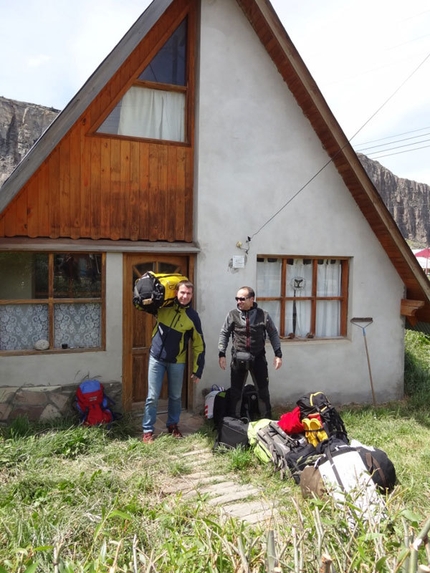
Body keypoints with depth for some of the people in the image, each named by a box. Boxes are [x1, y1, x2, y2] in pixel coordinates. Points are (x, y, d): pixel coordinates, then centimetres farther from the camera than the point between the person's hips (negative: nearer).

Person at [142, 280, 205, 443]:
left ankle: (173, 425, 33)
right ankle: (147, 430, 13)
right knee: (153, 396, 0)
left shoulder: (193, 316, -7)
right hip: (156, 358, 0)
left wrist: (197, 370, -1)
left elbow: (198, 345, -1)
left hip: (177, 362, 0)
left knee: (175, 396, 13)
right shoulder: (163, 306, -5)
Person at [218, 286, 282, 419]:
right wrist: (221, 354, -5)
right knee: (235, 391, 8)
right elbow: (224, 334, 2)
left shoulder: (263, 315, -3)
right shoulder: (232, 315, -3)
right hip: (238, 359, 0)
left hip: (258, 358, 0)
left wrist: (278, 354, -2)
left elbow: (273, 334, 3)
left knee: (263, 390, 10)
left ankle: (267, 420, 25)